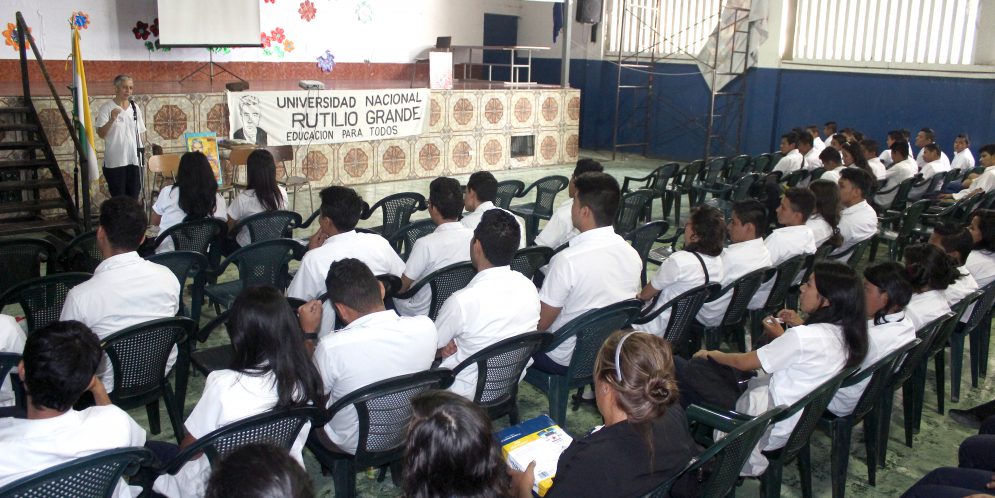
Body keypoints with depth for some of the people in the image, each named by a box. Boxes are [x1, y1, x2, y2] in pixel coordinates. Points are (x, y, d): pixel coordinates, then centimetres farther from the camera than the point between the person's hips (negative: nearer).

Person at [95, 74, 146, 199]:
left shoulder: (134, 108, 10)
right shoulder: (107, 107, -5)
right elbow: (101, 134, -11)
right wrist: (112, 120, -26)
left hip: (134, 160, 4)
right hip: (115, 161, -4)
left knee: (134, 197, 6)